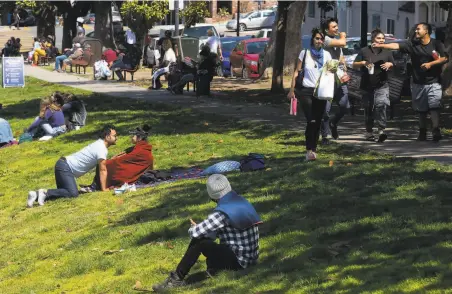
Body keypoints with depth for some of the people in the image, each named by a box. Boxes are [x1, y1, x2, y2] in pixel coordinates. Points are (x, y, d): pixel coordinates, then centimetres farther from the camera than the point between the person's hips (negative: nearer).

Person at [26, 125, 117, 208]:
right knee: (73, 193, -23)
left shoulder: (99, 145, 16)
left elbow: (100, 168, 23)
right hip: (65, 167, -10)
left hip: (63, 164, 10)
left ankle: (37, 195, 0)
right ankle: (45, 193, -20)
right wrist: (104, 189, -13)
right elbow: (103, 170, -15)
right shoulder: (101, 149, -15)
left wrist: (98, 185, 24)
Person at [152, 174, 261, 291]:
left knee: (198, 242, -12)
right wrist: (199, 229, 12)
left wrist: (192, 229, 7)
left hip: (238, 260, -9)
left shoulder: (222, 213, -21)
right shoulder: (242, 202, 8)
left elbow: (195, 232, -17)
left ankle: (176, 279, -6)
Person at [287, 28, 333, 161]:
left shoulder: (326, 55, 7)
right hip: (306, 91, -3)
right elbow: (297, 72, 3)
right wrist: (292, 90, 0)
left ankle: (313, 149, 17)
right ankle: (309, 150, -14)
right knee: (311, 121, -17)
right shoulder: (305, 53, 0)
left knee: (317, 123, 6)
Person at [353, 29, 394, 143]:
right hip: (367, 85, 1)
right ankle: (369, 132, 19)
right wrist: (363, 63, -13)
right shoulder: (364, 51, 6)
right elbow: (354, 65, 7)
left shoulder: (387, 52, 11)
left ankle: (381, 130, -26)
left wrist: (389, 64, -2)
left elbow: (392, 64, 22)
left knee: (381, 105, -20)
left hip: (382, 85, -1)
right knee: (369, 109, 8)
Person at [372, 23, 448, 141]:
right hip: (418, 83, 3)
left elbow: (445, 58, -5)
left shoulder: (436, 44, -1)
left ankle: (436, 131, -25)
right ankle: (422, 133, 18)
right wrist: (380, 45, -15)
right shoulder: (413, 45, 4)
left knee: (434, 106, -17)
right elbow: (396, 46, -5)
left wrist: (430, 64, -16)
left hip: (433, 82, -3)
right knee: (421, 110, 9)